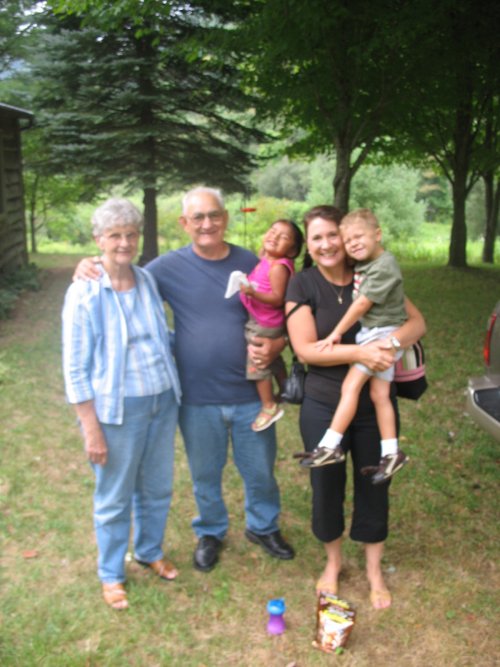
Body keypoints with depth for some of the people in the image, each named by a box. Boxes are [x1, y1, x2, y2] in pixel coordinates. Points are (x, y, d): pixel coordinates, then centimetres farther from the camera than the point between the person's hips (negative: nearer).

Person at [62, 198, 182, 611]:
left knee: (158, 489, 19)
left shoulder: (148, 281, 1)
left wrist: (174, 388, 9)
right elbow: (75, 369, -12)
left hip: (163, 401, 5)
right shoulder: (84, 293, -13)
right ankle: (111, 574, 33)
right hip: (118, 409, -5)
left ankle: (150, 552, 43)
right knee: (115, 498, 10)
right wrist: (92, 430, -13)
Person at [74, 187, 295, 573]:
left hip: (250, 394, 1)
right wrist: (89, 266, -14)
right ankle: (211, 533, 43)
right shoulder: (169, 267, -6)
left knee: (261, 471, 16)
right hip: (197, 397, 0)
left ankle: (264, 527, 43)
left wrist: (274, 346, -15)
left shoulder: (250, 264, -3)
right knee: (205, 475, 18)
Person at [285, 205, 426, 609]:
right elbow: (305, 348, -15)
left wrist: (389, 343, -25)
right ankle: (333, 562, 39)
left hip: (375, 406, 2)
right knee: (327, 486, 13)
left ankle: (374, 570, 35)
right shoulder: (303, 285, -8)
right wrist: (361, 352, -26)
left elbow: (417, 322, -4)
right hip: (323, 408, -2)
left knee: (374, 487, 13)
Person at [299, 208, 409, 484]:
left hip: (383, 335, -9)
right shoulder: (362, 265, 10)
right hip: (369, 333, 9)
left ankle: (330, 446, -10)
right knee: (379, 394, 8)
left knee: (350, 385, -13)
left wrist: (337, 333, -10)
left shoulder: (384, 266, -16)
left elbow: (362, 304, -16)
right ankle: (391, 453, 13)